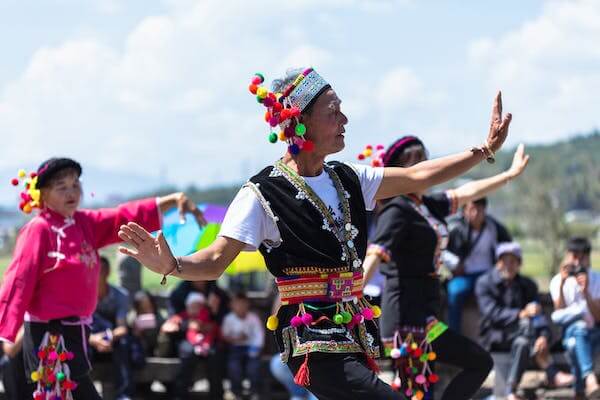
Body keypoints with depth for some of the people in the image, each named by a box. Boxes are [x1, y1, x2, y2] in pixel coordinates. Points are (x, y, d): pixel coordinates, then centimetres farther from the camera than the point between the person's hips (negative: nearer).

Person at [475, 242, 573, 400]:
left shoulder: (528, 285, 9)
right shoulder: (484, 283, -2)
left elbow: (540, 315, -5)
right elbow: (492, 313, -17)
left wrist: (544, 336, -28)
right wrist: (521, 314, -32)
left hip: (522, 336, 4)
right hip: (494, 337, -4)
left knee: (522, 342, -33)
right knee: (527, 323, -32)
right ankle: (551, 373, -41)